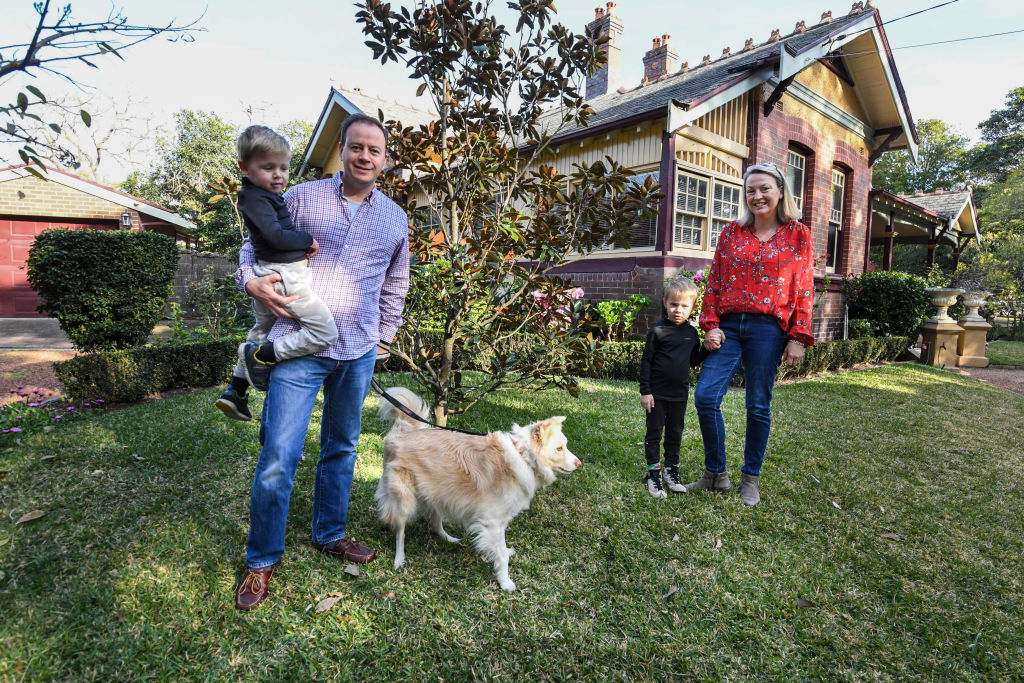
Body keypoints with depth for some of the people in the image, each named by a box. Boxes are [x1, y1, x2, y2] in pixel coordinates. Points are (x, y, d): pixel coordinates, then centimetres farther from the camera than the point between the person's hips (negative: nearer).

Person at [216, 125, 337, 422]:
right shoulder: (255, 198, -12)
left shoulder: (267, 197, 16)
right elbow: (276, 236, -21)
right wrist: (308, 240, -8)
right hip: (284, 276, -11)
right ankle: (260, 356, -3)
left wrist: (302, 245, 4)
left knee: (261, 332, 26)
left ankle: (234, 391, 35)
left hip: (268, 276, 11)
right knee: (325, 333, -10)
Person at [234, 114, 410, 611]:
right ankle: (261, 560, 17)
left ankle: (330, 535, 34)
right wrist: (251, 281, -9)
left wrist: (384, 336, 16)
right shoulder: (302, 198, 3)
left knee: (341, 448, 15)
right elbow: (254, 246, 11)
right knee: (278, 456, -5)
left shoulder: (395, 219, 11)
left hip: (359, 352, 3)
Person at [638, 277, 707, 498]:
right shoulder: (658, 331, -9)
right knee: (654, 432, 4)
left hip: (679, 394, 5)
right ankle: (653, 473, 16)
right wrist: (645, 391, -10)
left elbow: (693, 361, 15)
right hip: (657, 393, -4)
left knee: (675, 433, 14)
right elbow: (646, 361, -7)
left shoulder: (691, 333, 6)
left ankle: (671, 471, 29)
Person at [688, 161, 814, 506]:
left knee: (758, 406, 4)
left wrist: (798, 338, -4)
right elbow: (714, 282, 9)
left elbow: (804, 291, 2)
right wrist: (711, 324, -1)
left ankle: (751, 478, 23)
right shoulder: (731, 232, 10)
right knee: (706, 396, -6)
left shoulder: (798, 235, 5)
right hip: (728, 326, 2)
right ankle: (716, 474, 12)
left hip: (768, 329, -2)